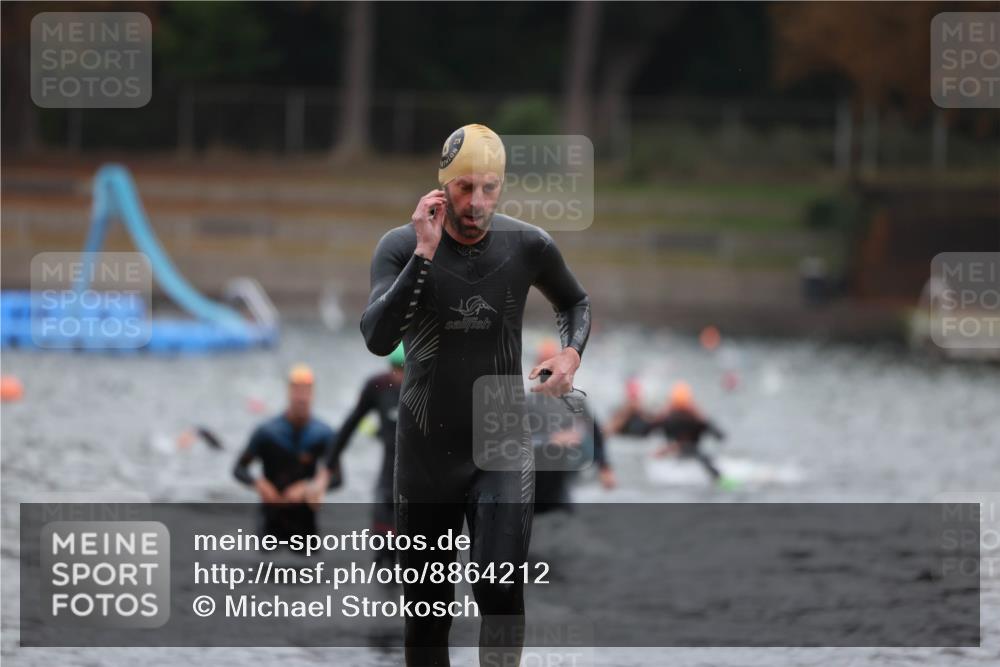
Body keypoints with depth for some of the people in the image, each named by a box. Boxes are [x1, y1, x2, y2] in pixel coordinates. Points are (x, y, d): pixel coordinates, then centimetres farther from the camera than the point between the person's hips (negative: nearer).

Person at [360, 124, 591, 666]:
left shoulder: (528, 247, -3)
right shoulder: (401, 247, -8)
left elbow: (575, 303, 18)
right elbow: (377, 338, -24)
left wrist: (571, 352, -2)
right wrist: (424, 254, -27)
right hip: (425, 451, 0)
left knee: (501, 590, -20)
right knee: (426, 610, 8)